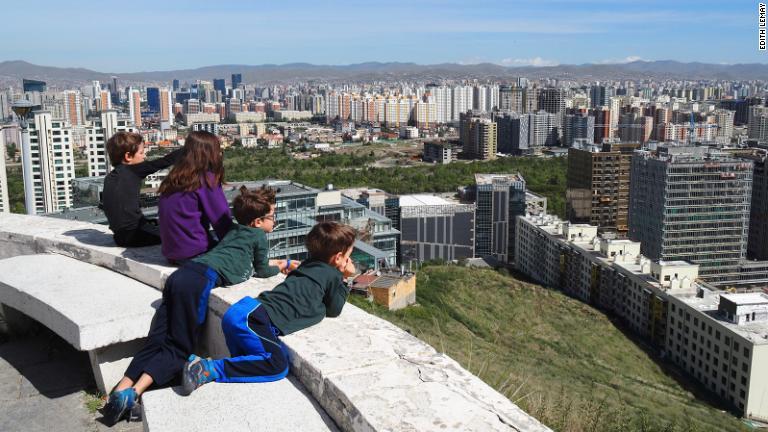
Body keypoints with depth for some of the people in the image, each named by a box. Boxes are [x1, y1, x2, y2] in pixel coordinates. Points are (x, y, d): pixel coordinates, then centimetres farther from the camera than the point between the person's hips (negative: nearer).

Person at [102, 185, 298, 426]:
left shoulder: (235, 231, 33)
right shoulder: (258, 234, 12)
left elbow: (252, 261, 47)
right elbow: (263, 271, 21)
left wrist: (282, 263, 52)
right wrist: (279, 268, 41)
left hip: (181, 274, 8)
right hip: (202, 279, -8)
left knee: (156, 341, 6)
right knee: (179, 348, -4)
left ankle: (122, 389, -4)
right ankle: (134, 393, -19)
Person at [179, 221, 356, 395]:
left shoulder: (309, 266, 27)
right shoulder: (332, 275, 4)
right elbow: (334, 309, 15)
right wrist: (343, 280, 23)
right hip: (252, 317, -9)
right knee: (278, 365, -19)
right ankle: (209, 369, -23)